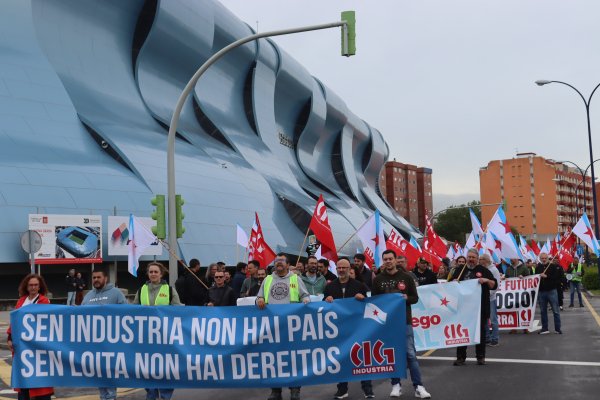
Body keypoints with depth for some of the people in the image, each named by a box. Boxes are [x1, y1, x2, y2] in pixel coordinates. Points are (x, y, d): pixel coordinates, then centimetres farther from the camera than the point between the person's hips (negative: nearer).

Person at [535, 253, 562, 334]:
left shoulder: (553, 266, -2)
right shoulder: (538, 268, 10)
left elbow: (556, 276, -13)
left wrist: (546, 276, -19)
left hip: (551, 291, -4)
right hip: (541, 292, 4)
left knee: (556, 311, 0)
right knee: (543, 311, 9)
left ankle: (557, 329, 7)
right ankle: (544, 329, 16)